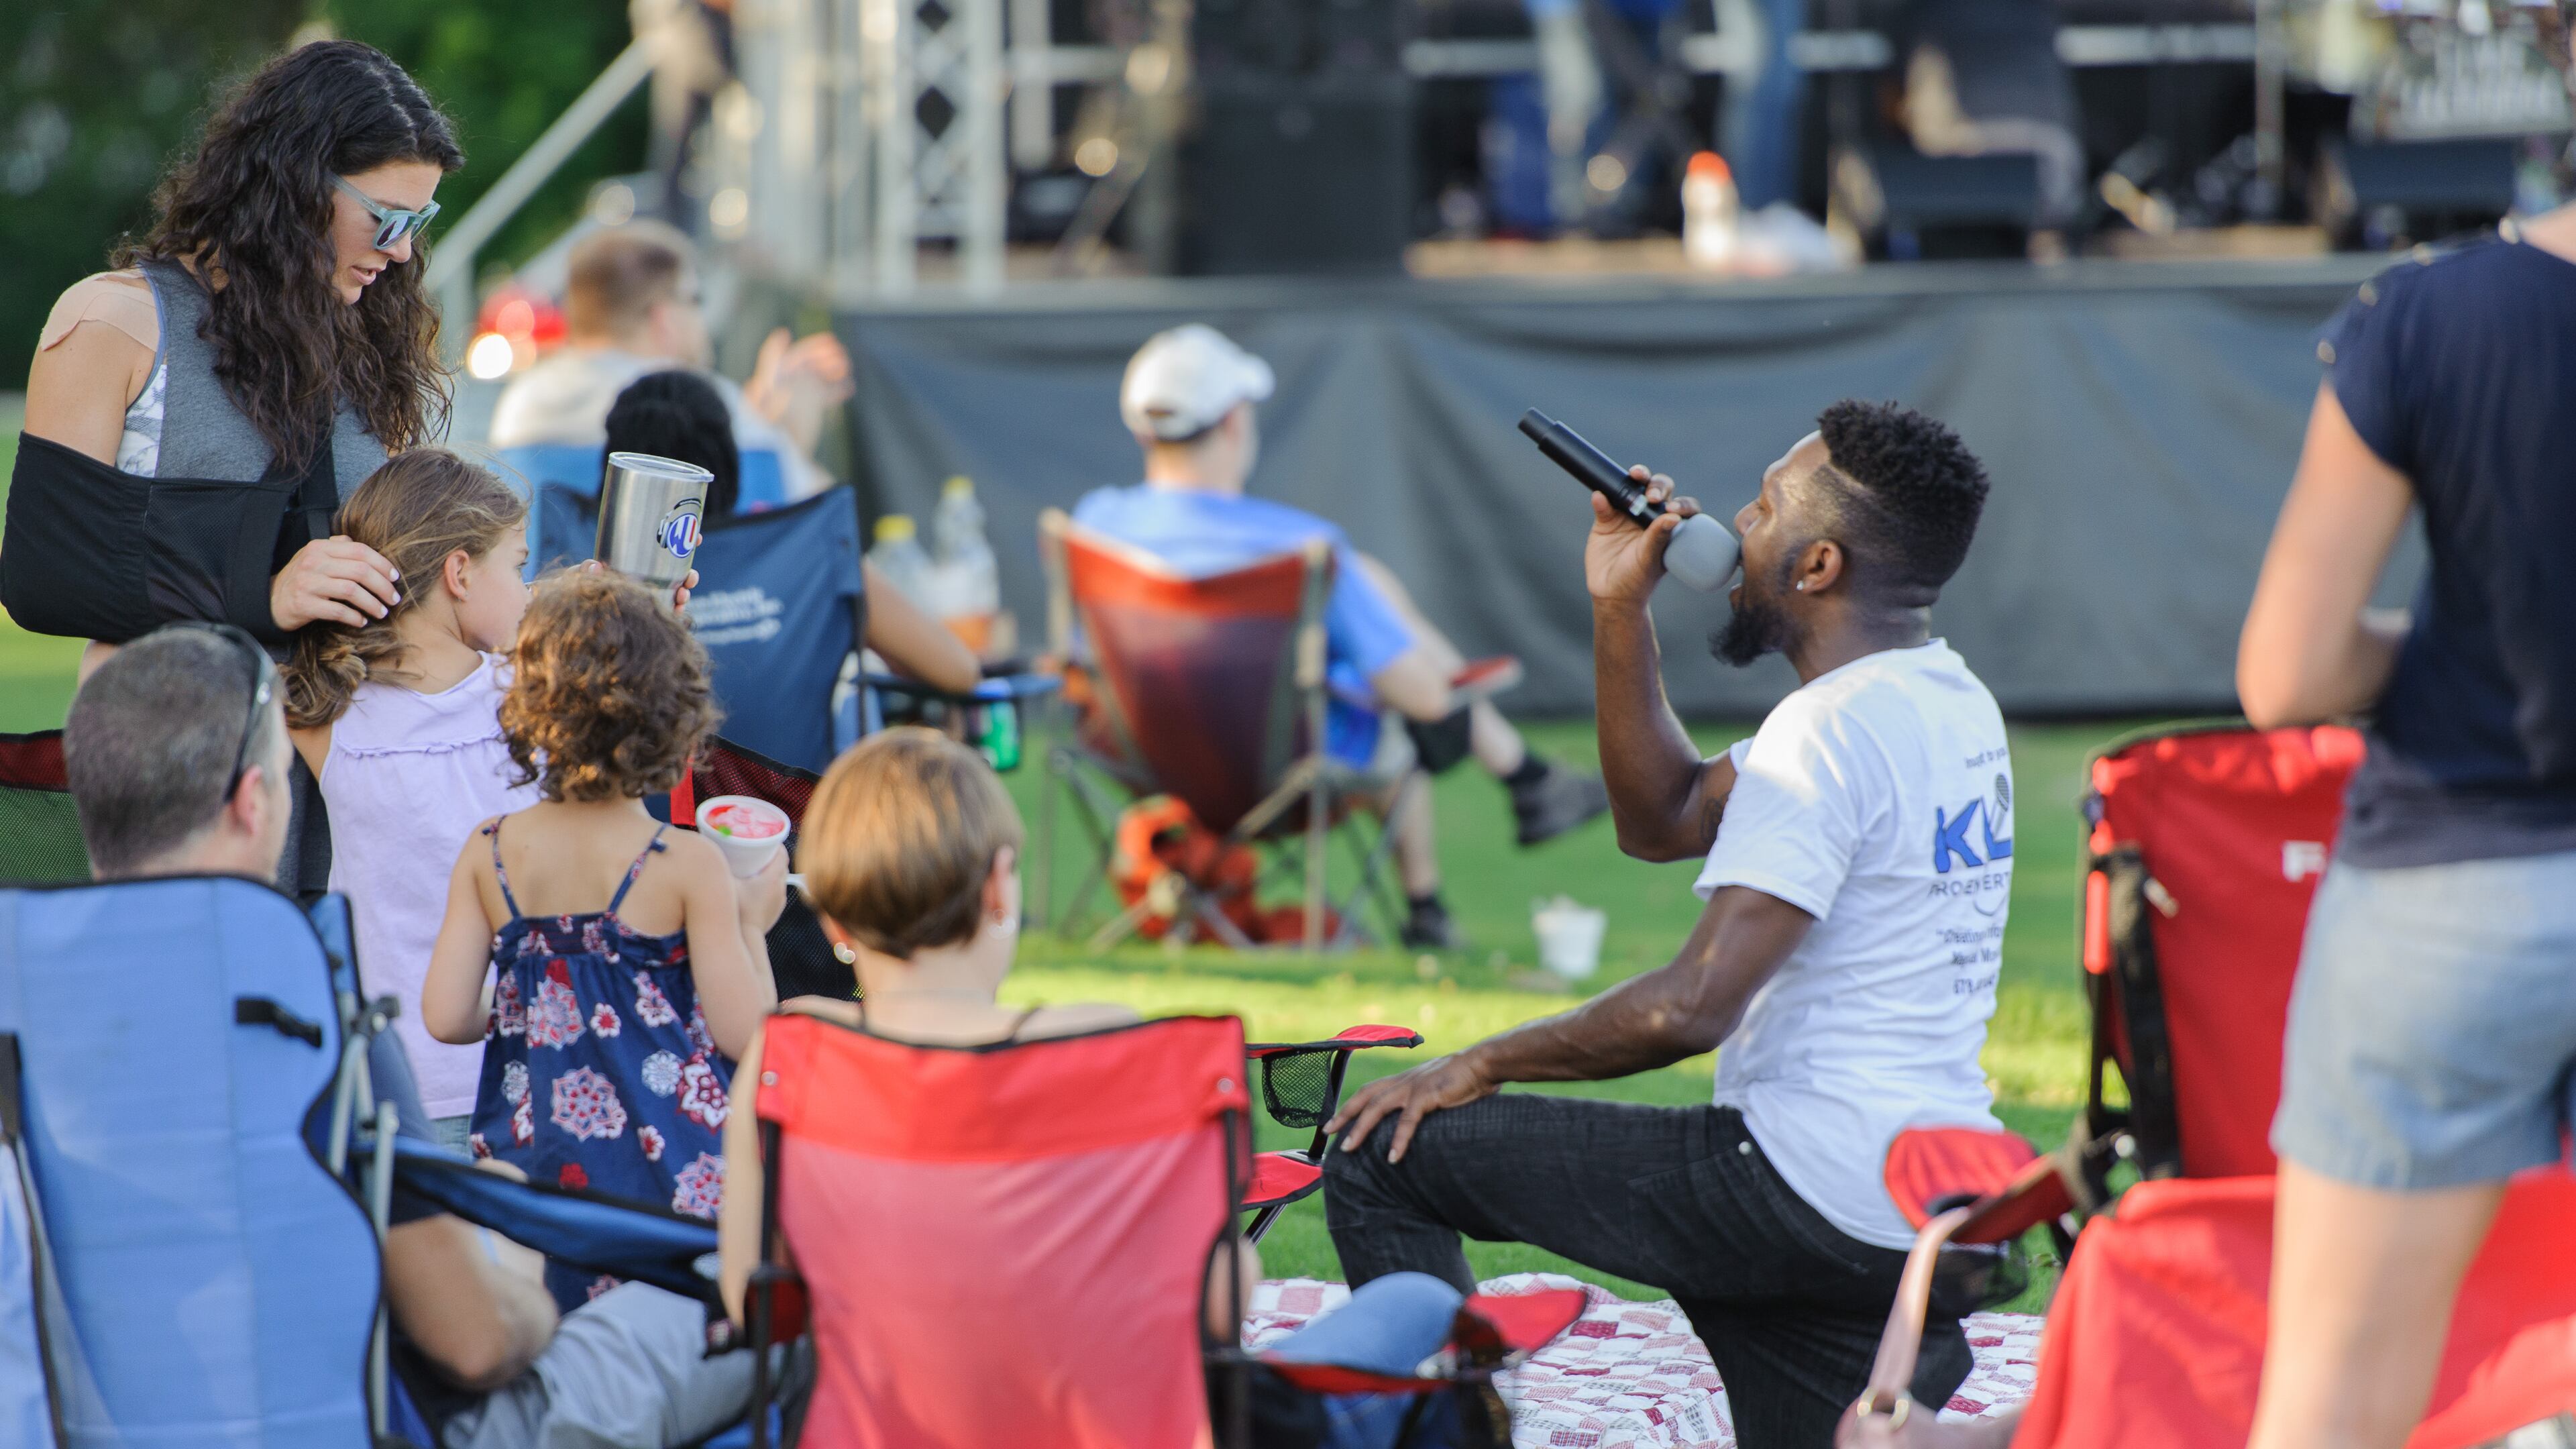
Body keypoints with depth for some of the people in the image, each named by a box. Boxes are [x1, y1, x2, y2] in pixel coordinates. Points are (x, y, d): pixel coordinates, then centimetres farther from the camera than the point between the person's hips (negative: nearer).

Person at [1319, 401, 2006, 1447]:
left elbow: (1695, 1005, -22)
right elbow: (1664, 821, 22)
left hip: (1815, 1193, -10)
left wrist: (1478, 1069, -10)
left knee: (1383, 1155, -3)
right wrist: (1620, 610, 15)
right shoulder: (1955, 705, 14)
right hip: (1941, 1214, 10)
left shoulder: (1832, 729, -16)